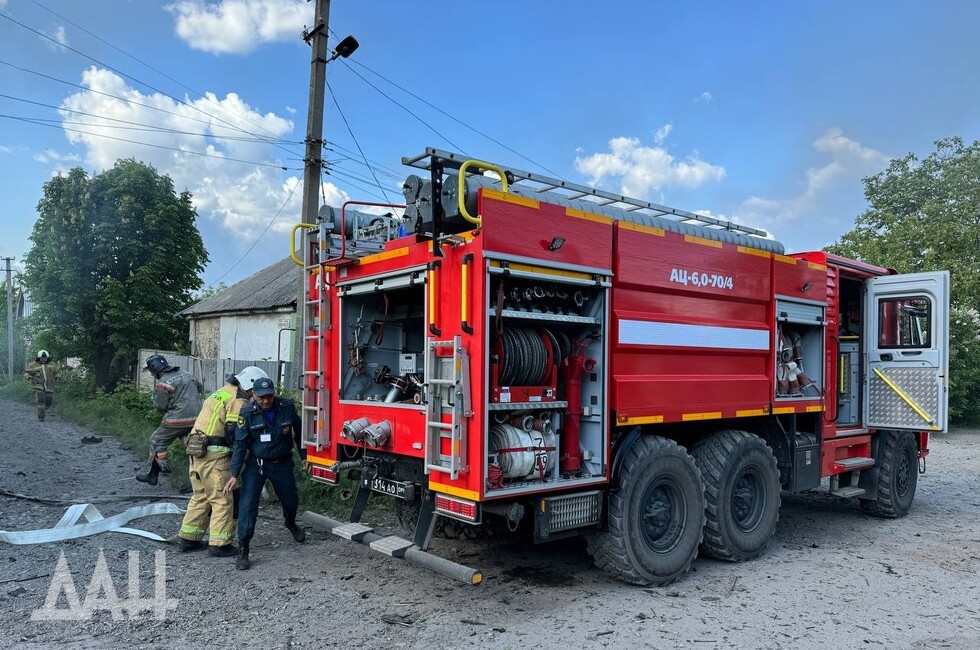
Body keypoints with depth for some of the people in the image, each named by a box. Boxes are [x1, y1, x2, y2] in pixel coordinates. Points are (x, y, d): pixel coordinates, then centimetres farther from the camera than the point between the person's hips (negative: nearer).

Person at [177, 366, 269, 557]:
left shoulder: (222, 393, 21)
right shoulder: (237, 399, -10)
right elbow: (234, 432, -17)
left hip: (196, 453, 10)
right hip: (214, 456, -10)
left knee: (201, 497, 19)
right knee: (223, 500, -2)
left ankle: (189, 539, 26)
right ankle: (220, 544, 1)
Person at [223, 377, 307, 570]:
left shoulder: (287, 407, -14)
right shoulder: (247, 414, -17)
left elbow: (298, 431, 1)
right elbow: (240, 445, -13)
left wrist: (304, 456, 7)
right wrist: (234, 475, -16)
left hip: (282, 464, 2)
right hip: (255, 464, -2)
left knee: (290, 500, 17)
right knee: (248, 505, -12)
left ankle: (291, 524, 51)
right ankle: (243, 550, -3)